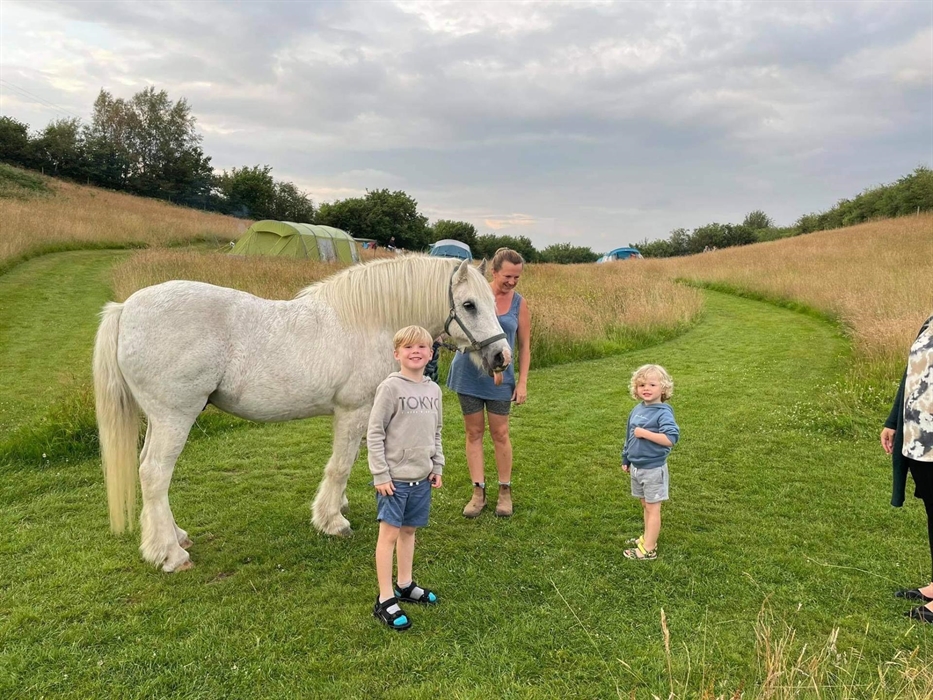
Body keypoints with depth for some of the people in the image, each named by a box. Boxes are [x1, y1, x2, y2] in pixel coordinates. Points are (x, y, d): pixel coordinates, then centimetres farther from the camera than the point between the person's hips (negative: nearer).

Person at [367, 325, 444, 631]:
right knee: (389, 534, 1)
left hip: (422, 477, 6)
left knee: (409, 530, 17)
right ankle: (385, 600, 9)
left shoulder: (433, 389, 6)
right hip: (394, 478, -6)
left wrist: (438, 466, 11)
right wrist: (380, 475, -14)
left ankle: (405, 585, 33)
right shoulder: (390, 387, -13)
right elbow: (374, 434, -12)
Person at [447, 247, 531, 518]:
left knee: (500, 434, 7)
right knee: (474, 432, 8)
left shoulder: (519, 304, -1)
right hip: (469, 374, 0)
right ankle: (478, 492, 18)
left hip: (500, 377, 0)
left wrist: (523, 382, -2)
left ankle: (505, 491, 23)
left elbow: (524, 346, 2)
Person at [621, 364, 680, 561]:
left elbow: (671, 438, -31)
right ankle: (647, 538, 33)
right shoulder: (637, 410, 5)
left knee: (653, 507, 3)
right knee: (645, 505, 19)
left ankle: (648, 549, 9)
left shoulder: (663, 412, -18)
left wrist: (645, 433, -28)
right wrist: (626, 459, 21)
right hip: (636, 467, 7)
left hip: (653, 469, -7)